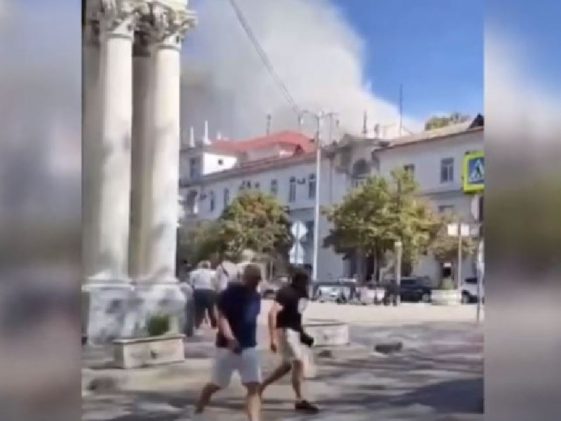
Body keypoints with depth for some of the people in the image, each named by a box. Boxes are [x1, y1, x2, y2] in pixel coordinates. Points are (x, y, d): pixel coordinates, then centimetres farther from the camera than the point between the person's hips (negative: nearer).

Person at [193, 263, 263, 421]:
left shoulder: (255, 296, 6)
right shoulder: (229, 293, -14)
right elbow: (222, 318, -23)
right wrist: (230, 339, -38)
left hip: (249, 347, 5)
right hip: (227, 347, -5)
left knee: (254, 387, -8)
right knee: (216, 385, 12)